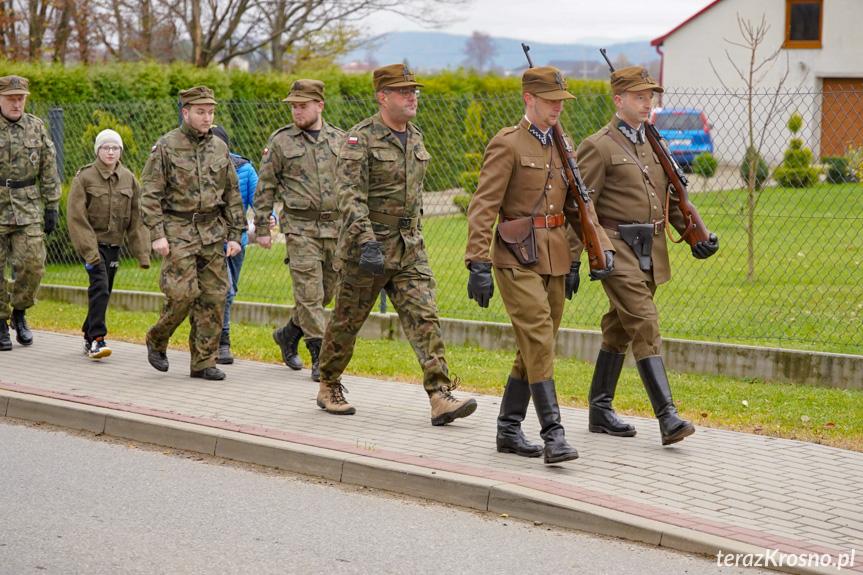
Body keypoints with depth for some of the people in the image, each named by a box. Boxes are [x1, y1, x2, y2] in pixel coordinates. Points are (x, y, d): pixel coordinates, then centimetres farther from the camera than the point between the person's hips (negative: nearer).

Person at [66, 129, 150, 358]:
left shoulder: (128, 179, 4)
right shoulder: (84, 177, -8)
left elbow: (137, 218, 6)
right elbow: (76, 216, -12)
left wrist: (142, 253, 0)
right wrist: (89, 251, -19)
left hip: (114, 243, 5)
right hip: (91, 241, -5)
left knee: (104, 292, 9)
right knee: (100, 287, -19)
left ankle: (89, 335, 25)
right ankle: (96, 339, -18)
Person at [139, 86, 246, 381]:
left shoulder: (219, 148, 10)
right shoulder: (166, 146, -3)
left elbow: (232, 194, 14)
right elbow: (150, 193, -6)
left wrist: (235, 234, 8)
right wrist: (157, 234, -14)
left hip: (213, 231, 5)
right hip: (178, 231, -5)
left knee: (214, 295, 0)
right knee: (183, 292, -13)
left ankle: (204, 361, 8)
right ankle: (156, 340, 14)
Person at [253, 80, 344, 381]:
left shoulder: (340, 140, 9)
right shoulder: (281, 141, 0)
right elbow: (265, 187, 2)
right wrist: (262, 228, -2)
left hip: (336, 228, 4)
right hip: (301, 228, -4)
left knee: (326, 291, 9)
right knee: (309, 293, -9)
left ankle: (289, 333, 30)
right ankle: (321, 358, -5)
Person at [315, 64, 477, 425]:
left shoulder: (415, 138, 11)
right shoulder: (361, 138, -12)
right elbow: (349, 193, -22)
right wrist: (366, 241, -32)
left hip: (409, 248, 5)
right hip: (367, 246, -5)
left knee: (424, 318, -7)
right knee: (347, 322, 8)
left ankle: (440, 397, -13)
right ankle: (329, 388, 27)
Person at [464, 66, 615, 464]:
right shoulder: (507, 144, -7)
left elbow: (578, 205, 21)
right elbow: (483, 207, -12)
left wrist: (602, 248, 12)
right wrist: (478, 264, -18)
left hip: (556, 260, 7)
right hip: (518, 258, -7)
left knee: (534, 349, 10)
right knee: (538, 342, -15)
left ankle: (509, 430, 19)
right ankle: (553, 434, -16)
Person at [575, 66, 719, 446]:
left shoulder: (652, 143, 16)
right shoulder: (599, 147, -7)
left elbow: (671, 196, 23)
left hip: (651, 253, 7)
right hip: (618, 251, -7)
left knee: (620, 330, 13)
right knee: (645, 327, -15)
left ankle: (600, 411, 22)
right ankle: (667, 417, -19)